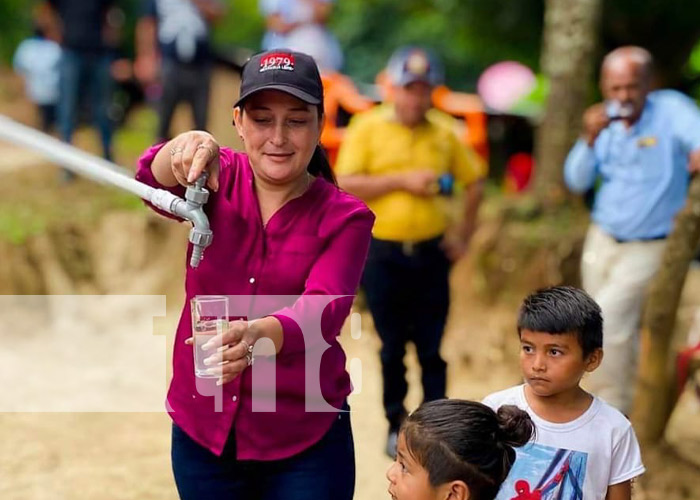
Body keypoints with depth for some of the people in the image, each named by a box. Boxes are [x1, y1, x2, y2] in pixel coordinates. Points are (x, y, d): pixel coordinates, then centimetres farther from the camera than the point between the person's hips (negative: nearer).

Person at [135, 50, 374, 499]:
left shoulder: (345, 218, -8)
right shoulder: (220, 179, -3)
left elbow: (323, 309, -25)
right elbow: (153, 181, -24)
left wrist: (259, 335, -46)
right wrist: (186, 147, -47)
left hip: (304, 443, -2)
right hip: (202, 429, 2)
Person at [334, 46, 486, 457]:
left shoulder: (444, 132, 3)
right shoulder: (368, 128, -4)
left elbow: (474, 182, 13)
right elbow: (346, 186, -11)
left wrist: (464, 235, 8)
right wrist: (401, 180, -16)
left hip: (431, 251, 1)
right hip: (382, 251, -1)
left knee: (431, 348, 4)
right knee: (393, 346, 9)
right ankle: (396, 424, 23)